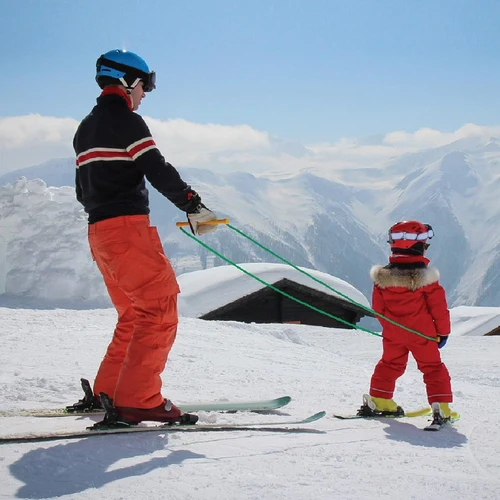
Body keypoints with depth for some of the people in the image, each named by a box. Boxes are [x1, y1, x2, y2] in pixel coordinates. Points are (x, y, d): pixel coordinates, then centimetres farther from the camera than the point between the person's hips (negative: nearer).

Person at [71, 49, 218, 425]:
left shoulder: (86, 128, 22)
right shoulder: (126, 121, -6)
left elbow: (83, 189, 25)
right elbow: (158, 171, -15)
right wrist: (193, 204, -10)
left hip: (99, 231, 10)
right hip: (128, 227, -10)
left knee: (136, 313, 16)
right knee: (160, 309, -11)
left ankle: (106, 393, 15)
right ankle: (138, 400, -17)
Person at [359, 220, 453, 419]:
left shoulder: (382, 277, -8)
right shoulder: (426, 278, -17)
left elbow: (378, 308, 2)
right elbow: (439, 308, -10)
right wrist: (443, 332, 4)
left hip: (392, 335, 3)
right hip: (421, 334, -3)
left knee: (390, 364, 21)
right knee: (432, 367, 8)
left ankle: (378, 400, 24)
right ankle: (441, 407, 2)